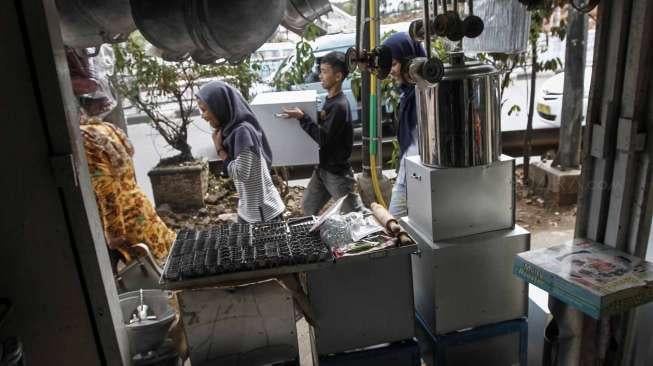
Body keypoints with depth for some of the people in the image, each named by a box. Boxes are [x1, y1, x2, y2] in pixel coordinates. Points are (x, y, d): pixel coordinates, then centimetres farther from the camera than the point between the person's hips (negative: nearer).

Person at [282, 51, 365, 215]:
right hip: (323, 168, 9)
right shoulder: (329, 100, 7)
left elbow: (324, 138, -25)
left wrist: (302, 117, -22)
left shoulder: (340, 105, -22)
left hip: (337, 172, -9)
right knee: (308, 208, 17)